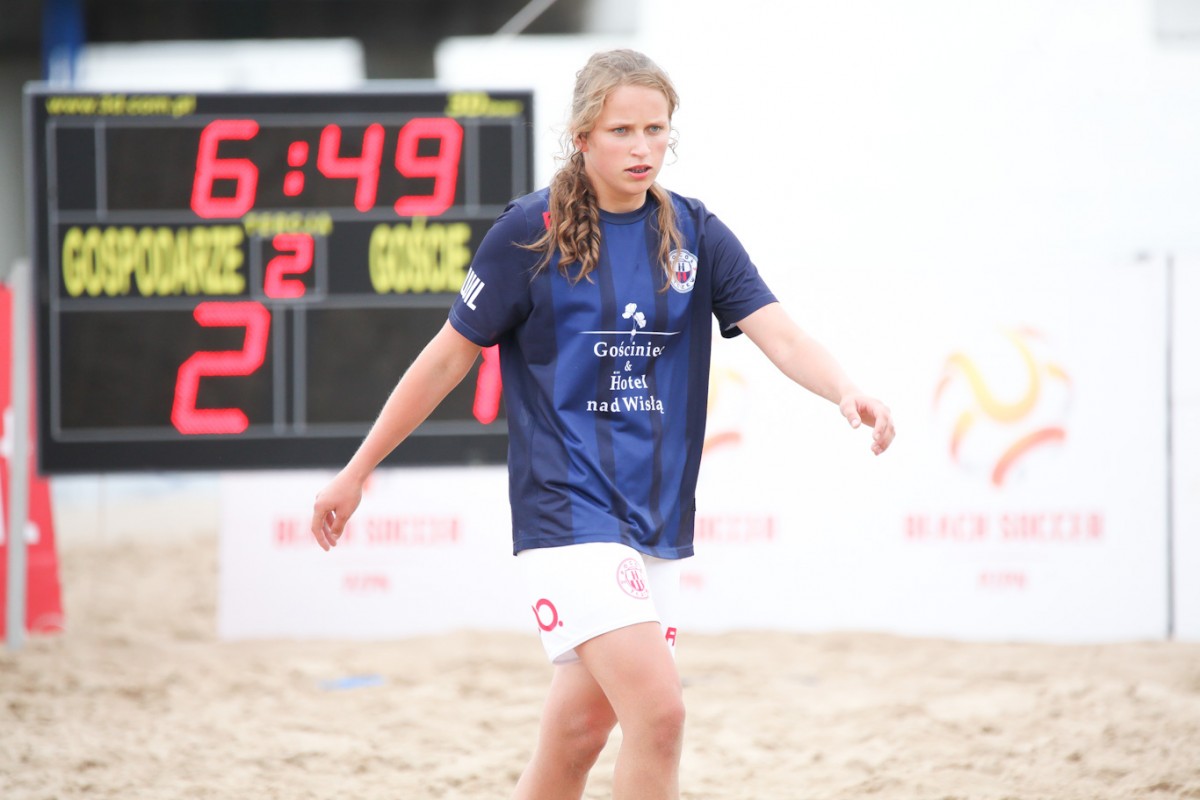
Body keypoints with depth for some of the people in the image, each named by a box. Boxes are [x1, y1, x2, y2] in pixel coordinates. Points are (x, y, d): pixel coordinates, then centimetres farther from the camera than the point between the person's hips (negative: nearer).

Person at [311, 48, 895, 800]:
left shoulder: (695, 235, 5)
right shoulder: (531, 231, -6)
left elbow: (780, 335, -7)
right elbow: (450, 355, 2)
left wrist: (848, 391, -27)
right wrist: (357, 471, 5)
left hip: (655, 513, 5)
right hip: (567, 506, -5)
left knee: (582, 727, 11)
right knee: (659, 711, -19)